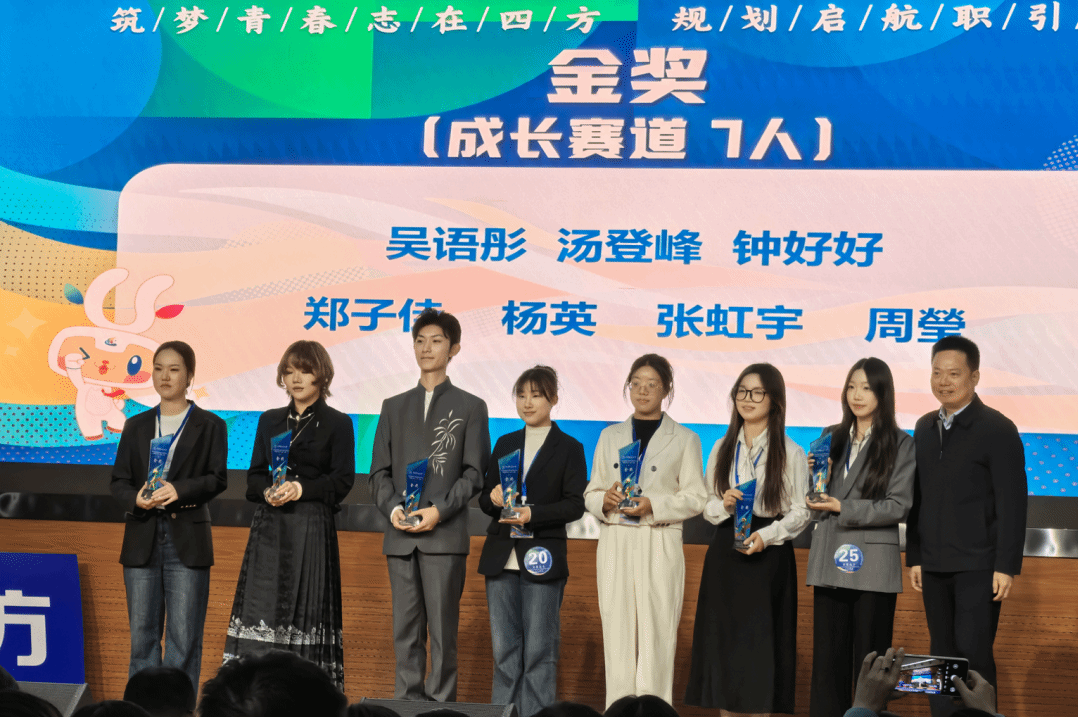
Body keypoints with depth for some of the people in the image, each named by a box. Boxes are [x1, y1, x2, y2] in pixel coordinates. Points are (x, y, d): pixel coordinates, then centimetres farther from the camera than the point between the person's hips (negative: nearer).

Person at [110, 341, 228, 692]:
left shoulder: (210, 426, 5)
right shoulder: (137, 426, 14)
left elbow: (217, 479, -4)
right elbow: (118, 481, 10)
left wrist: (179, 490, -21)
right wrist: (135, 497, -13)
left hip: (187, 540, -3)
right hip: (142, 540, 3)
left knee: (184, 636, -4)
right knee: (143, 633, 4)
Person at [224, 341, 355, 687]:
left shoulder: (338, 424, 4)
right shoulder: (269, 421, 17)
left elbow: (342, 480, -3)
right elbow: (255, 474, 14)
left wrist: (301, 488, -15)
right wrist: (267, 491, -7)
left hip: (311, 530, -4)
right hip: (269, 529, 4)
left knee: (306, 607, -6)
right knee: (260, 608, -4)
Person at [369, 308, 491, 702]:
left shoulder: (470, 407, 8)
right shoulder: (394, 407, 18)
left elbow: (474, 472, 1)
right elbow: (380, 471, 13)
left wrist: (439, 510, -13)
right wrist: (392, 508, -7)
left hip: (445, 535, -3)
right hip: (400, 535, 3)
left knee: (442, 630, -5)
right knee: (405, 630, 4)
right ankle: (407, 703, 7)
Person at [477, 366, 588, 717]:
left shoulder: (569, 448, 2)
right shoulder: (505, 444, 14)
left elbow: (575, 504, -5)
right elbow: (484, 498, 15)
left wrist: (533, 514, -18)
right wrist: (493, 499, -8)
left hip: (542, 559, -4)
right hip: (501, 557, 4)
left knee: (539, 649, -2)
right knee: (504, 648, 6)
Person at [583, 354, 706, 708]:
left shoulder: (684, 439, 6)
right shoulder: (610, 436, 15)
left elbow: (695, 498, 1)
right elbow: (590, 493, 15)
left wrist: (653, 505, -14)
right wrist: (605, 500, -8)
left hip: (660, 546, -3)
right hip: (615, 543, 3)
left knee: (656, 636, -6)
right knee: (617, 635, 0)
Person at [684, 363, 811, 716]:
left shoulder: (789, 453, -1)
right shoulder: (722, 449, 11)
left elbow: (800, 513, -4)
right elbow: (706, 506, 11)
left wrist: (766, 535, -19)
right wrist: (723, 505, -11)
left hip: (769, 556, -4)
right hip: (724, 554, 4)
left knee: (761, 640, -4)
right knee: (723, 637, 3)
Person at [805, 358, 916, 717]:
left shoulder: (901, 445, -2)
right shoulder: (832, 438, 12)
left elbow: (898, 506, -9)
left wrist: (843, 508, -14)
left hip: (873, 565, -4)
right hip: (831, 561, 4)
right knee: (828, 657, 5)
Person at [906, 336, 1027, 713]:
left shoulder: (997, 430, -7)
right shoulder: (925, 428, 11)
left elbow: (1012, 503, -9)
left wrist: (1006, 566, -13)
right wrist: (915, 556, 11)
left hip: (978, 565, -5)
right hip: (934, 567, 6)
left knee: (973, 653, -9)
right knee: (943, 655, 8)